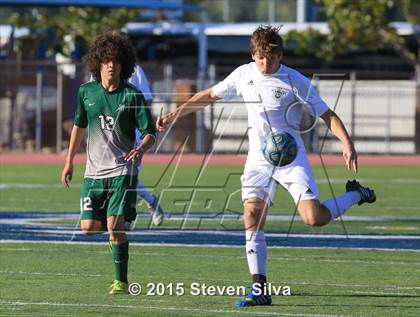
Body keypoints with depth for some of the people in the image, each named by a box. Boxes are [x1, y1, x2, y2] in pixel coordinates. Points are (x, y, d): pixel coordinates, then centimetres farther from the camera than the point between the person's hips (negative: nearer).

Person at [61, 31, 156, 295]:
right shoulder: (87, 92, 4)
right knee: (89, 227, -3)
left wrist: (141, 149, -28)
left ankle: (121, 280, -6)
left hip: (122, 170, -4)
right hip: (94, 171, 4)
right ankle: (117, 237, 32)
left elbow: (150, 133, -6)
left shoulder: (132, 96, -7)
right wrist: (69, 161, 22)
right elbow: (79, 125, 20)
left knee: (115, 224, -16)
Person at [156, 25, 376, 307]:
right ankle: (260, 290, -6)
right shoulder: (244, 75, 3)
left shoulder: (295, 81, -9)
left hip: (291, 157, -4)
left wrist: (347, 143, -23)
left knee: (314, 218, -18)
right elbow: (210, 96, 17)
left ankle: (355, 194, 13)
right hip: (258, 159, 4)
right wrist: (175, 114, 14)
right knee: (252, 217, -11)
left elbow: (327, 114, -8)